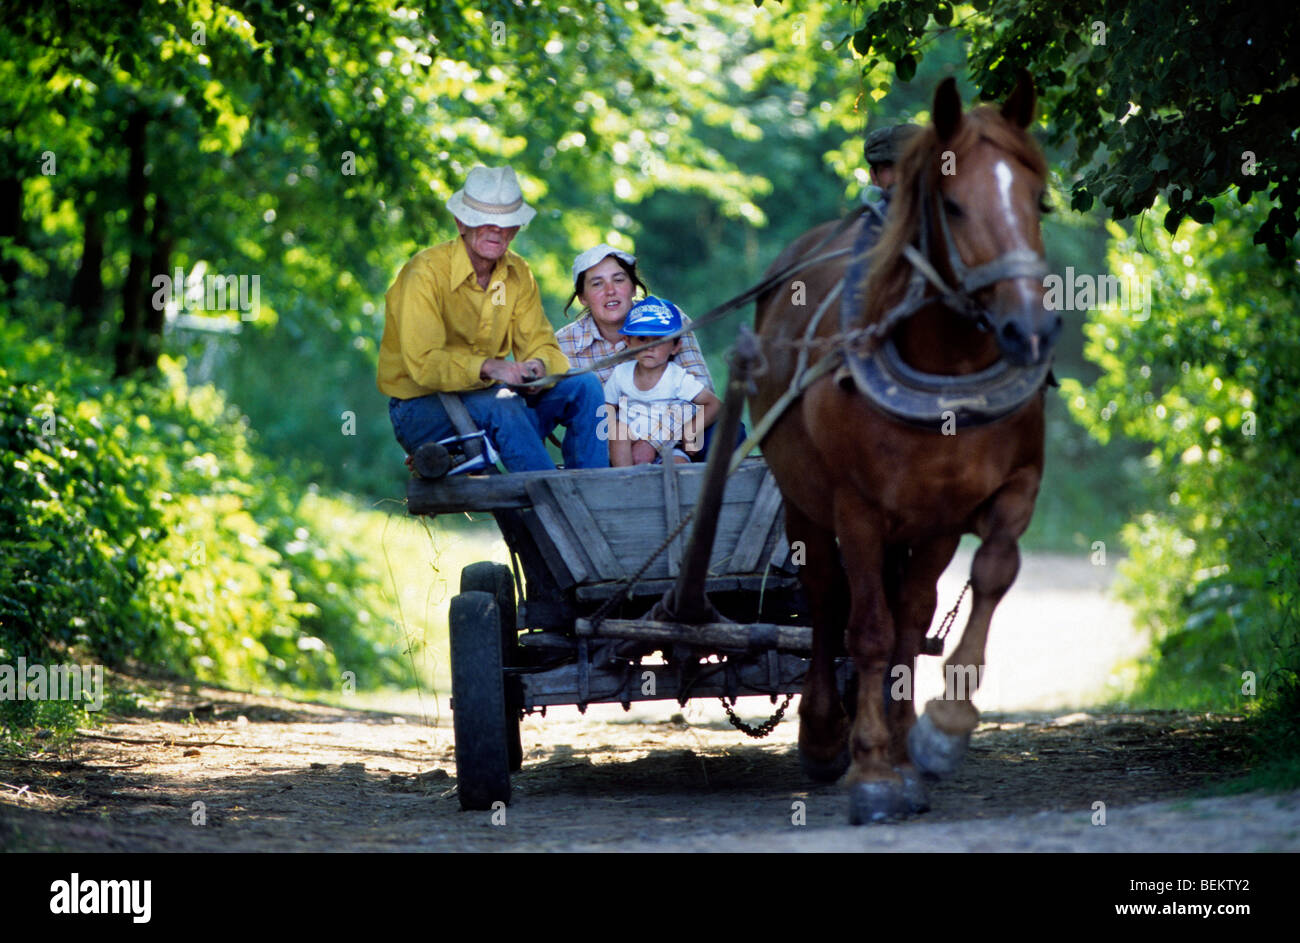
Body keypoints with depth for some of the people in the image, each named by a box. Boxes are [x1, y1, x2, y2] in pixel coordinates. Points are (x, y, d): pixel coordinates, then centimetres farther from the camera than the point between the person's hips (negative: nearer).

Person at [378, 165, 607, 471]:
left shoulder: (517, 273, 4)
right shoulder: (426, 272, -18)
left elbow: (541, 345, 3)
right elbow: (424, 364, -26)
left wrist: (539, 366, -22)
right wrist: (489, 368, -40)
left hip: (482, 395, 7)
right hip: (421, 408, -7)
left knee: (583, 386, -9)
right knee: (501, 408, -36)